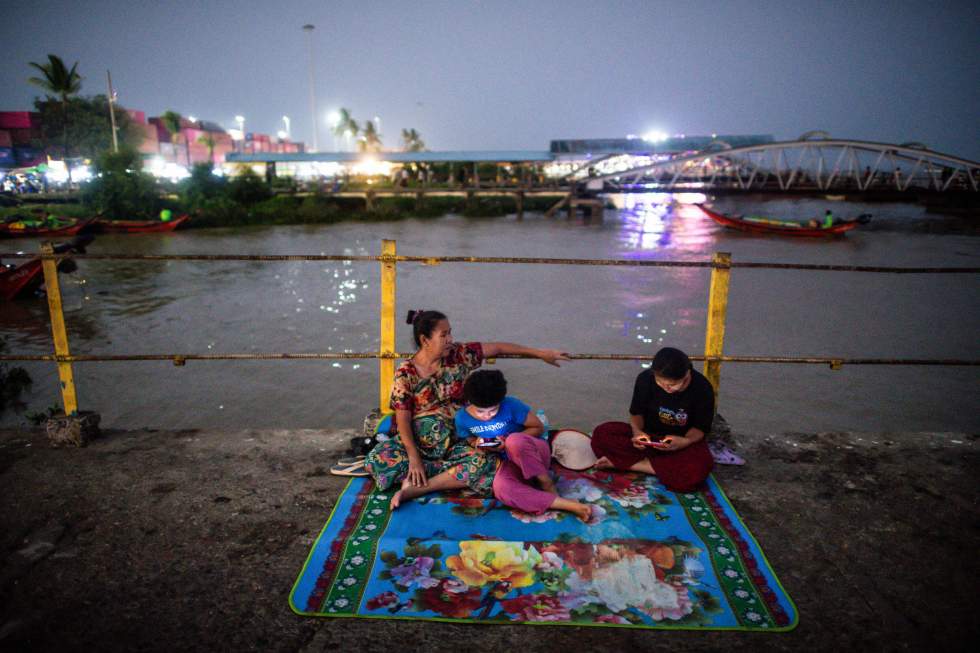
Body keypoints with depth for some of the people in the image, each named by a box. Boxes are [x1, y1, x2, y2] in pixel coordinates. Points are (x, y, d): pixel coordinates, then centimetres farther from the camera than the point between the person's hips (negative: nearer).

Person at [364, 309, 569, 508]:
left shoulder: (458, 355, -2)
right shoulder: (406, 372, -8)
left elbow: (498, 348, 0)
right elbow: (402, 418, -11)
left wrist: (540, 353, -3)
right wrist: (413, 457, -22)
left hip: (455, 442, 1)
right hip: (417, 439, 0)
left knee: (484, 463, -30)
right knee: (377, 459, -27)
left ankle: (416, 488, -22)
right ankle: (452, 474, -19)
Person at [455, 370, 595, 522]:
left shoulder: (511, 405, -20)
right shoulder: (462, 418, -9)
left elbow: (538, 427, -10)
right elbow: (470, 440, 13)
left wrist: (508, 442, -22)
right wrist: (477, 444, -12)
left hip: (534, 452, -3)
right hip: (509, 462, 3)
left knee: (514, 441, -41)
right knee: (501, 489, -35)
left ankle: (547, 485, -16)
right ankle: (570, 505, -36)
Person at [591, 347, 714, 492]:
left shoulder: (702, 389, -18)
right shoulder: (646, 378, -15)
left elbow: (701, 427, -8)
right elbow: (637, 412, -2)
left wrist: (685, 441, -29)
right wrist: (637, 431, -23)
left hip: (682, 442, -1)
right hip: (648, 435, 1)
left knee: (698, 469, -38)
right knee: (601, 434, -22)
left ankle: (622, 462, -24)